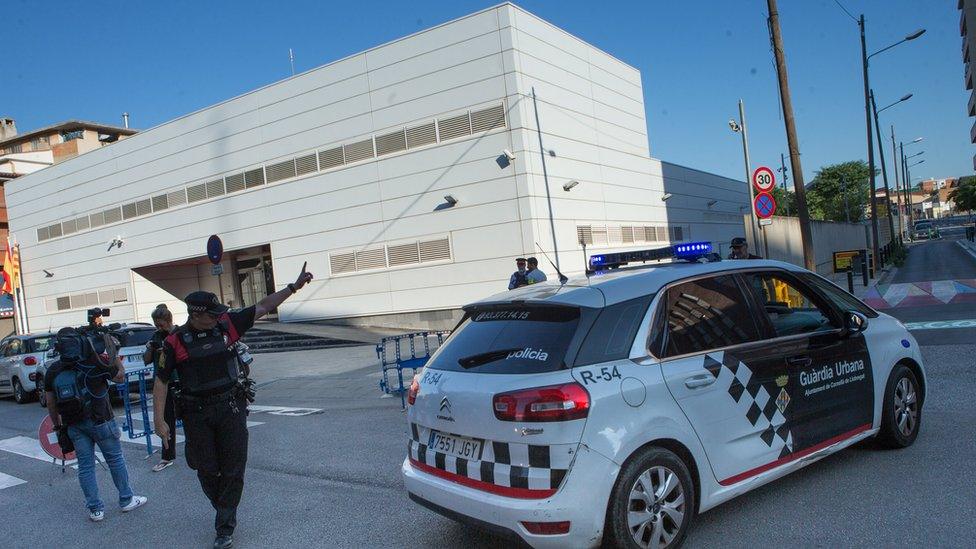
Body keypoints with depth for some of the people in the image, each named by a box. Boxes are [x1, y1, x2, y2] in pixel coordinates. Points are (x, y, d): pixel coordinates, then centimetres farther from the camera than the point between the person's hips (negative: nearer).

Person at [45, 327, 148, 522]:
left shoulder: (52, 371, 1)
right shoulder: (94, 363, -11)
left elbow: (51, 403, 7)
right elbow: (121, 377, 2)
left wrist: (58, 425, 19)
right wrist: (114, 353, 8)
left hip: (74, 425, 4)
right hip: (101, 422, -3)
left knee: (85, 466, 11)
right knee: (116, 460, 11)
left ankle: (95, 509, 14)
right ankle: (126, 500, 20)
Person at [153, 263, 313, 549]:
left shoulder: (227, 324, -3)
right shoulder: (175, 342, -7)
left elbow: (263, 307, 2)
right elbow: (161, 381, -2)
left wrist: (294, 286, -1)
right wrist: (159, 421, -6)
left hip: (230, 407, 1)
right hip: (197, 414, 0)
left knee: (233, 469, 2)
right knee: (207, 471, 11)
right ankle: (224, 511, 36)